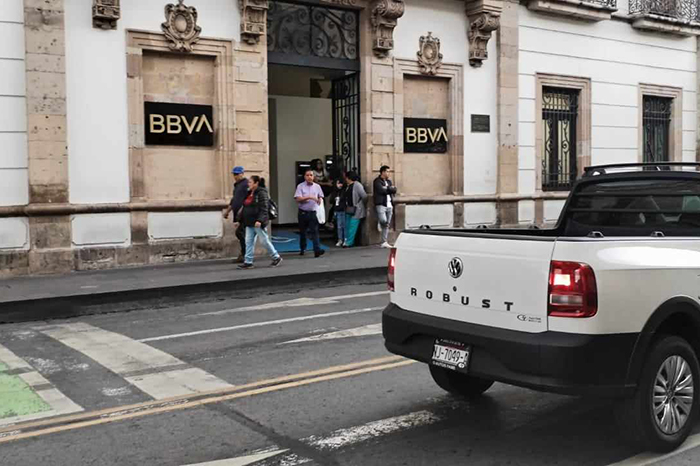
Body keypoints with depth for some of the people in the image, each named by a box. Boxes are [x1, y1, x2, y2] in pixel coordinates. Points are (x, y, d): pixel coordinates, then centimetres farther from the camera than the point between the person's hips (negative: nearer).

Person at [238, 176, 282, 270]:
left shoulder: (262, 193, -11)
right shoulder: (249, 193, 15)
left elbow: (264, 209, -19)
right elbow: (245, 208, 20)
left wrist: (260, 220, -28)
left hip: (258, 223, -8)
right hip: (249, 223, 8)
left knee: (264, 240, -1)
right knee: (249, 242, 4)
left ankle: (276, 258, 13)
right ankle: (248, 262, 6)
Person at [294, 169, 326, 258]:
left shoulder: (317, 186, 7)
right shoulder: (300, 186, -1)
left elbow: (320, 197, 14)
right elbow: (298, 199, -11)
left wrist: (320, 205, -7)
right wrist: (309, 197, -20)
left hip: (313, 212, 0)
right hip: (303, 213, 0)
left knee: (315, 231, -10)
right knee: (302, 232, 12)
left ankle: (317, 250, -18)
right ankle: (303, 249, 29)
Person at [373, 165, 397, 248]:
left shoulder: (389, 181, 21)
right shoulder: (377, 181, -1)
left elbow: (394, 190, 8)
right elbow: (381, 190, -15)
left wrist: (387, 188, -7)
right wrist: (390, 189, 0)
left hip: (389, 205, 6)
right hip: (381, 204, -6)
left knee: (387, 224, 4)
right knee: (384, 221, -23)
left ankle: (384, 242, 7)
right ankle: (379, 222, 13)